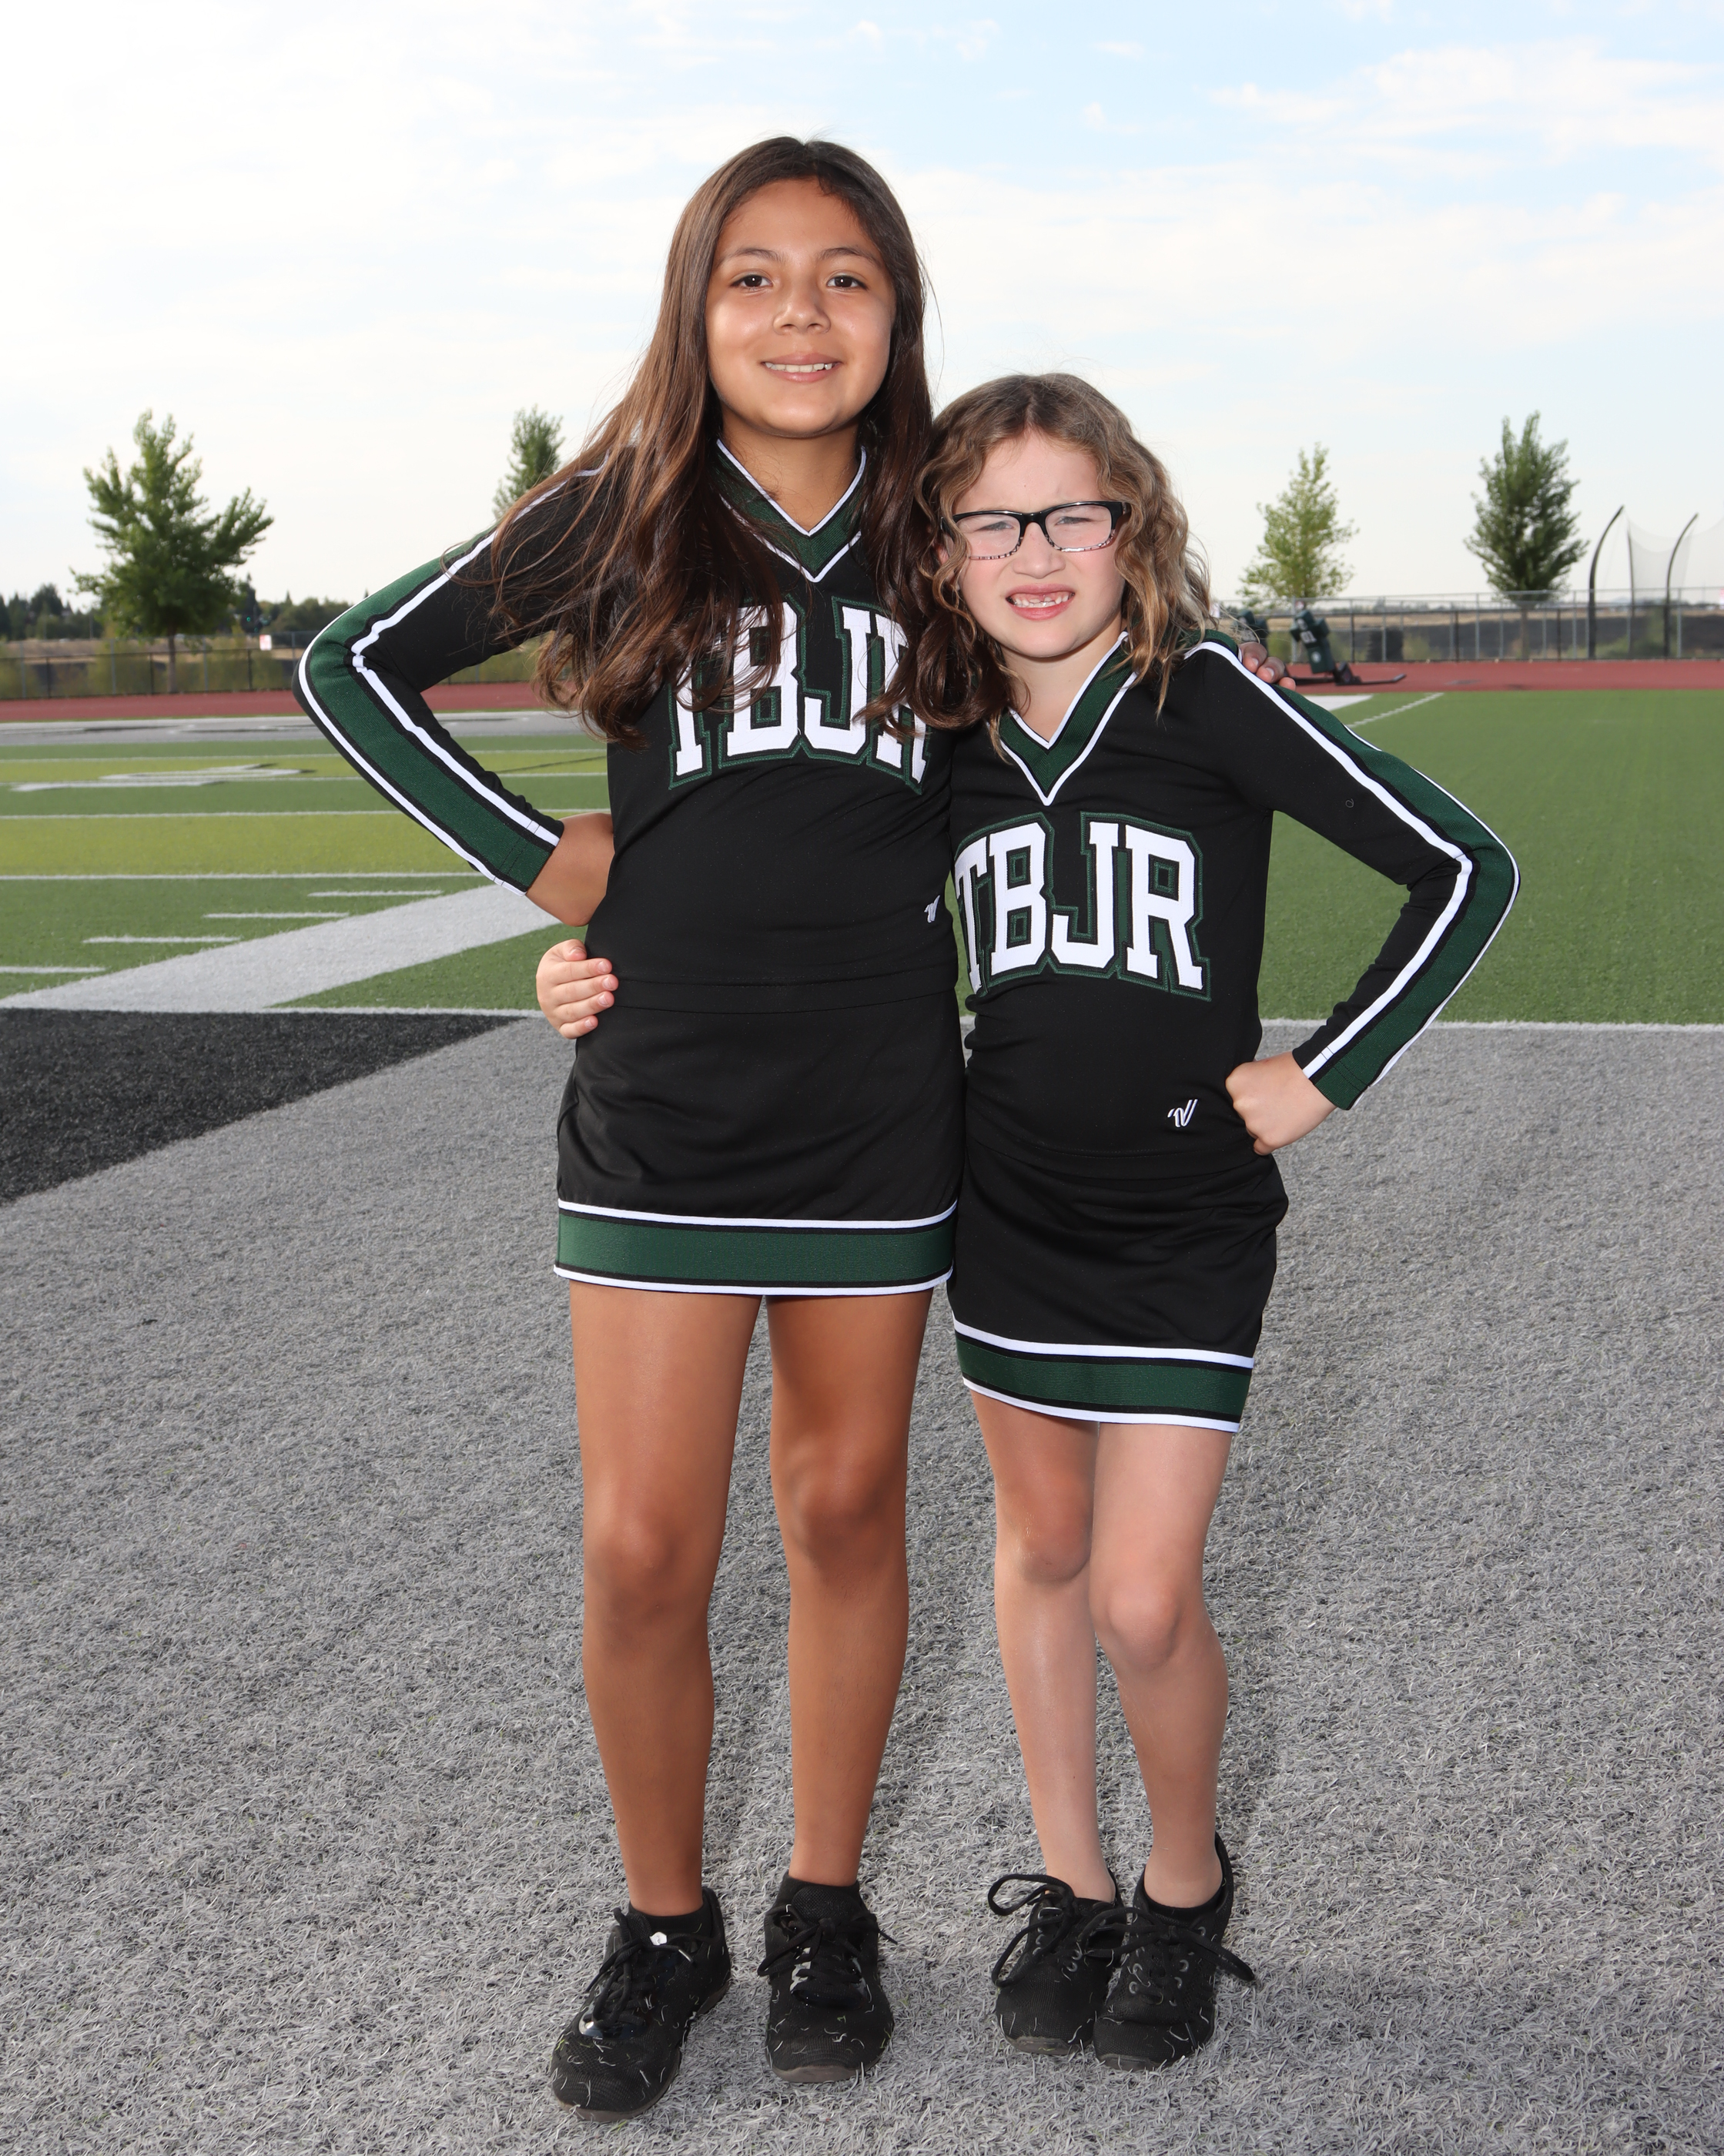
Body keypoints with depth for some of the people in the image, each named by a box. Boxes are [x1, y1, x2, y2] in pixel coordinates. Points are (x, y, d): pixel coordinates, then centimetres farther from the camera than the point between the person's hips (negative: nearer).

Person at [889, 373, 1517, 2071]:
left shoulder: (1207, 695, -13)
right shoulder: (946, 746, 1)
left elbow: (1463, 869, -11)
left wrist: (1325, 1075, -11)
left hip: (1189, 1224, -4)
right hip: (1010, 1208, 4)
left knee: (1144, 1604, -5)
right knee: (1041, 1549, 15)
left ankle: (1187, 1882, 24)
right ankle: (1069, 1885, 33)